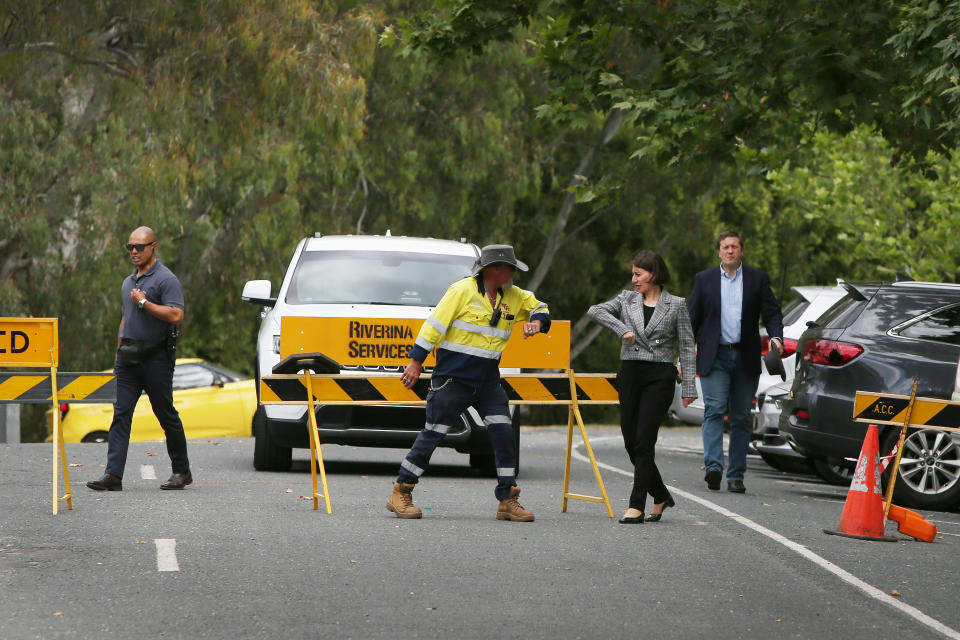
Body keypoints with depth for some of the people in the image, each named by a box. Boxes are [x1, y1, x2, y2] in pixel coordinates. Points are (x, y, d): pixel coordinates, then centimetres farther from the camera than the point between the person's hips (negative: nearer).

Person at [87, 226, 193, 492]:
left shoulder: (165, 279, -8)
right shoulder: (128, 282, 18)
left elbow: (176, 315, -19)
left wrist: (144, 302, -16)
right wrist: (118, 351, 21)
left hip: (156, 358, -7)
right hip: (129, 358, 7)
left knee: (166, 415, 1)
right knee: (121, 413, -4)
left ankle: (182, 471, 14)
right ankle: (113, 475, -10)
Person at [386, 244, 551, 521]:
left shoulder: (513, 296, 9)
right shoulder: (463, 290, -10)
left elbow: (538, 307, 25)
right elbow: (435, 325, -9)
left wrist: (537, 321, 0)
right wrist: (416, 362, -11)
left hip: (488, 381, 6)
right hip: (452, 376, -6)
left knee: (503, 433, -5)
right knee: (433, 434, -4)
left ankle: (508, 501, 1)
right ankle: (400, 495, 6)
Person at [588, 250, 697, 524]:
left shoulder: (676, 305, 2)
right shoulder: (627, 299, 10)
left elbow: (687, 347, 1)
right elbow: (594, 310, -2)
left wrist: (688, 387, -4)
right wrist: (621, 328, -15)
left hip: (660, 377, -4)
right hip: (630, 374, 4)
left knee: (643, 440, -12)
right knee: (631, 441, 4)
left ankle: (636, 506, -11)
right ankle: (661, 496, 23)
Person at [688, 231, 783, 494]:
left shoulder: (758, 279, 8)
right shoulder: (704, 279, 9)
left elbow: (772, 312, 4)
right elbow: (692, 319, 10)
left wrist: (776, 337, -16)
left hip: (746, 359, 1)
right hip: (714, 357, -1)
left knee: (741, 418, 3)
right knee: (714, 410, -16)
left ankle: (736, 475, 6)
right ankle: (713, 467, -27)